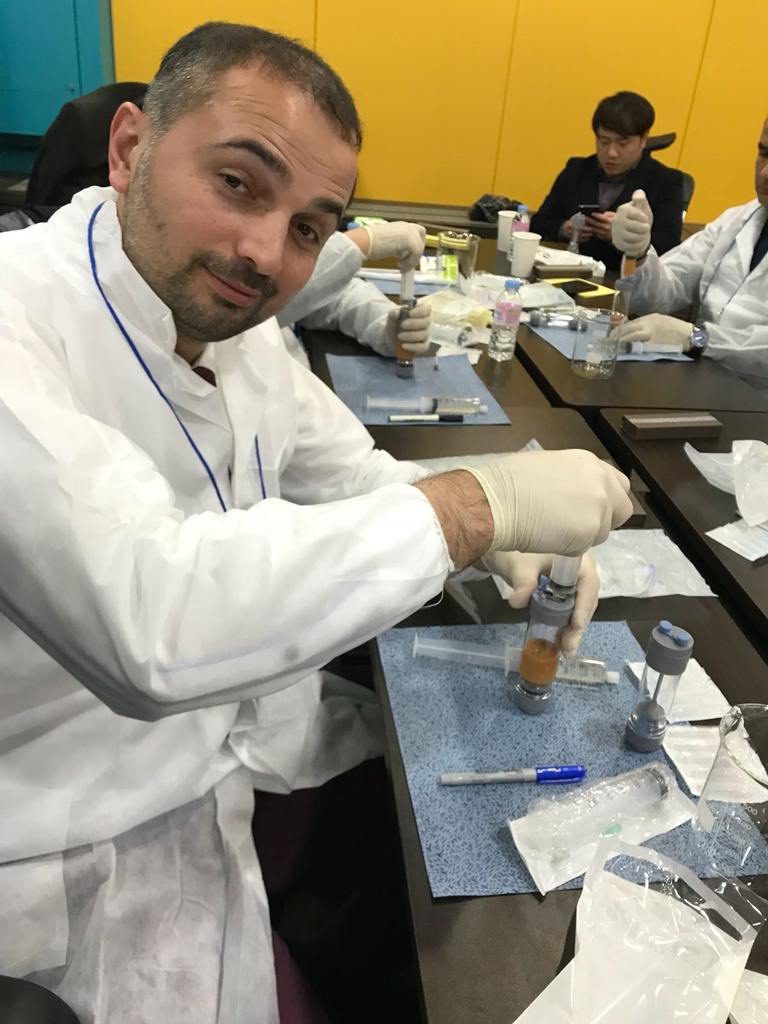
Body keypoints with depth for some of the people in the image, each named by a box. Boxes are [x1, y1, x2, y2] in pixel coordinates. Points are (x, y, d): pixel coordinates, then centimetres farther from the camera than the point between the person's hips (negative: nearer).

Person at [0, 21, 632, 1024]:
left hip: (239, 725, 8)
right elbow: (148, 620, -41)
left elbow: (353, 474, 8)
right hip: (104, 836, -7)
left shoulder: (231, 322, -2)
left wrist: (508, 546, -10)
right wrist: (478, 504, -33)